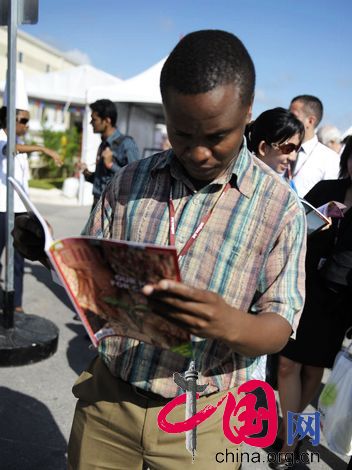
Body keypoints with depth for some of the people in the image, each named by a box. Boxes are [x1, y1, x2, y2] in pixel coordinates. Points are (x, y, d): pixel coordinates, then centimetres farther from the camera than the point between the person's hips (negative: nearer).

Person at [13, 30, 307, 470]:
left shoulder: (280, 206, -10)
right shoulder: (129, 182, -2)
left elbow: (279, 327, -9)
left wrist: (229, 324, -31)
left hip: (200, 418, -2)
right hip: (106, 397, 3)